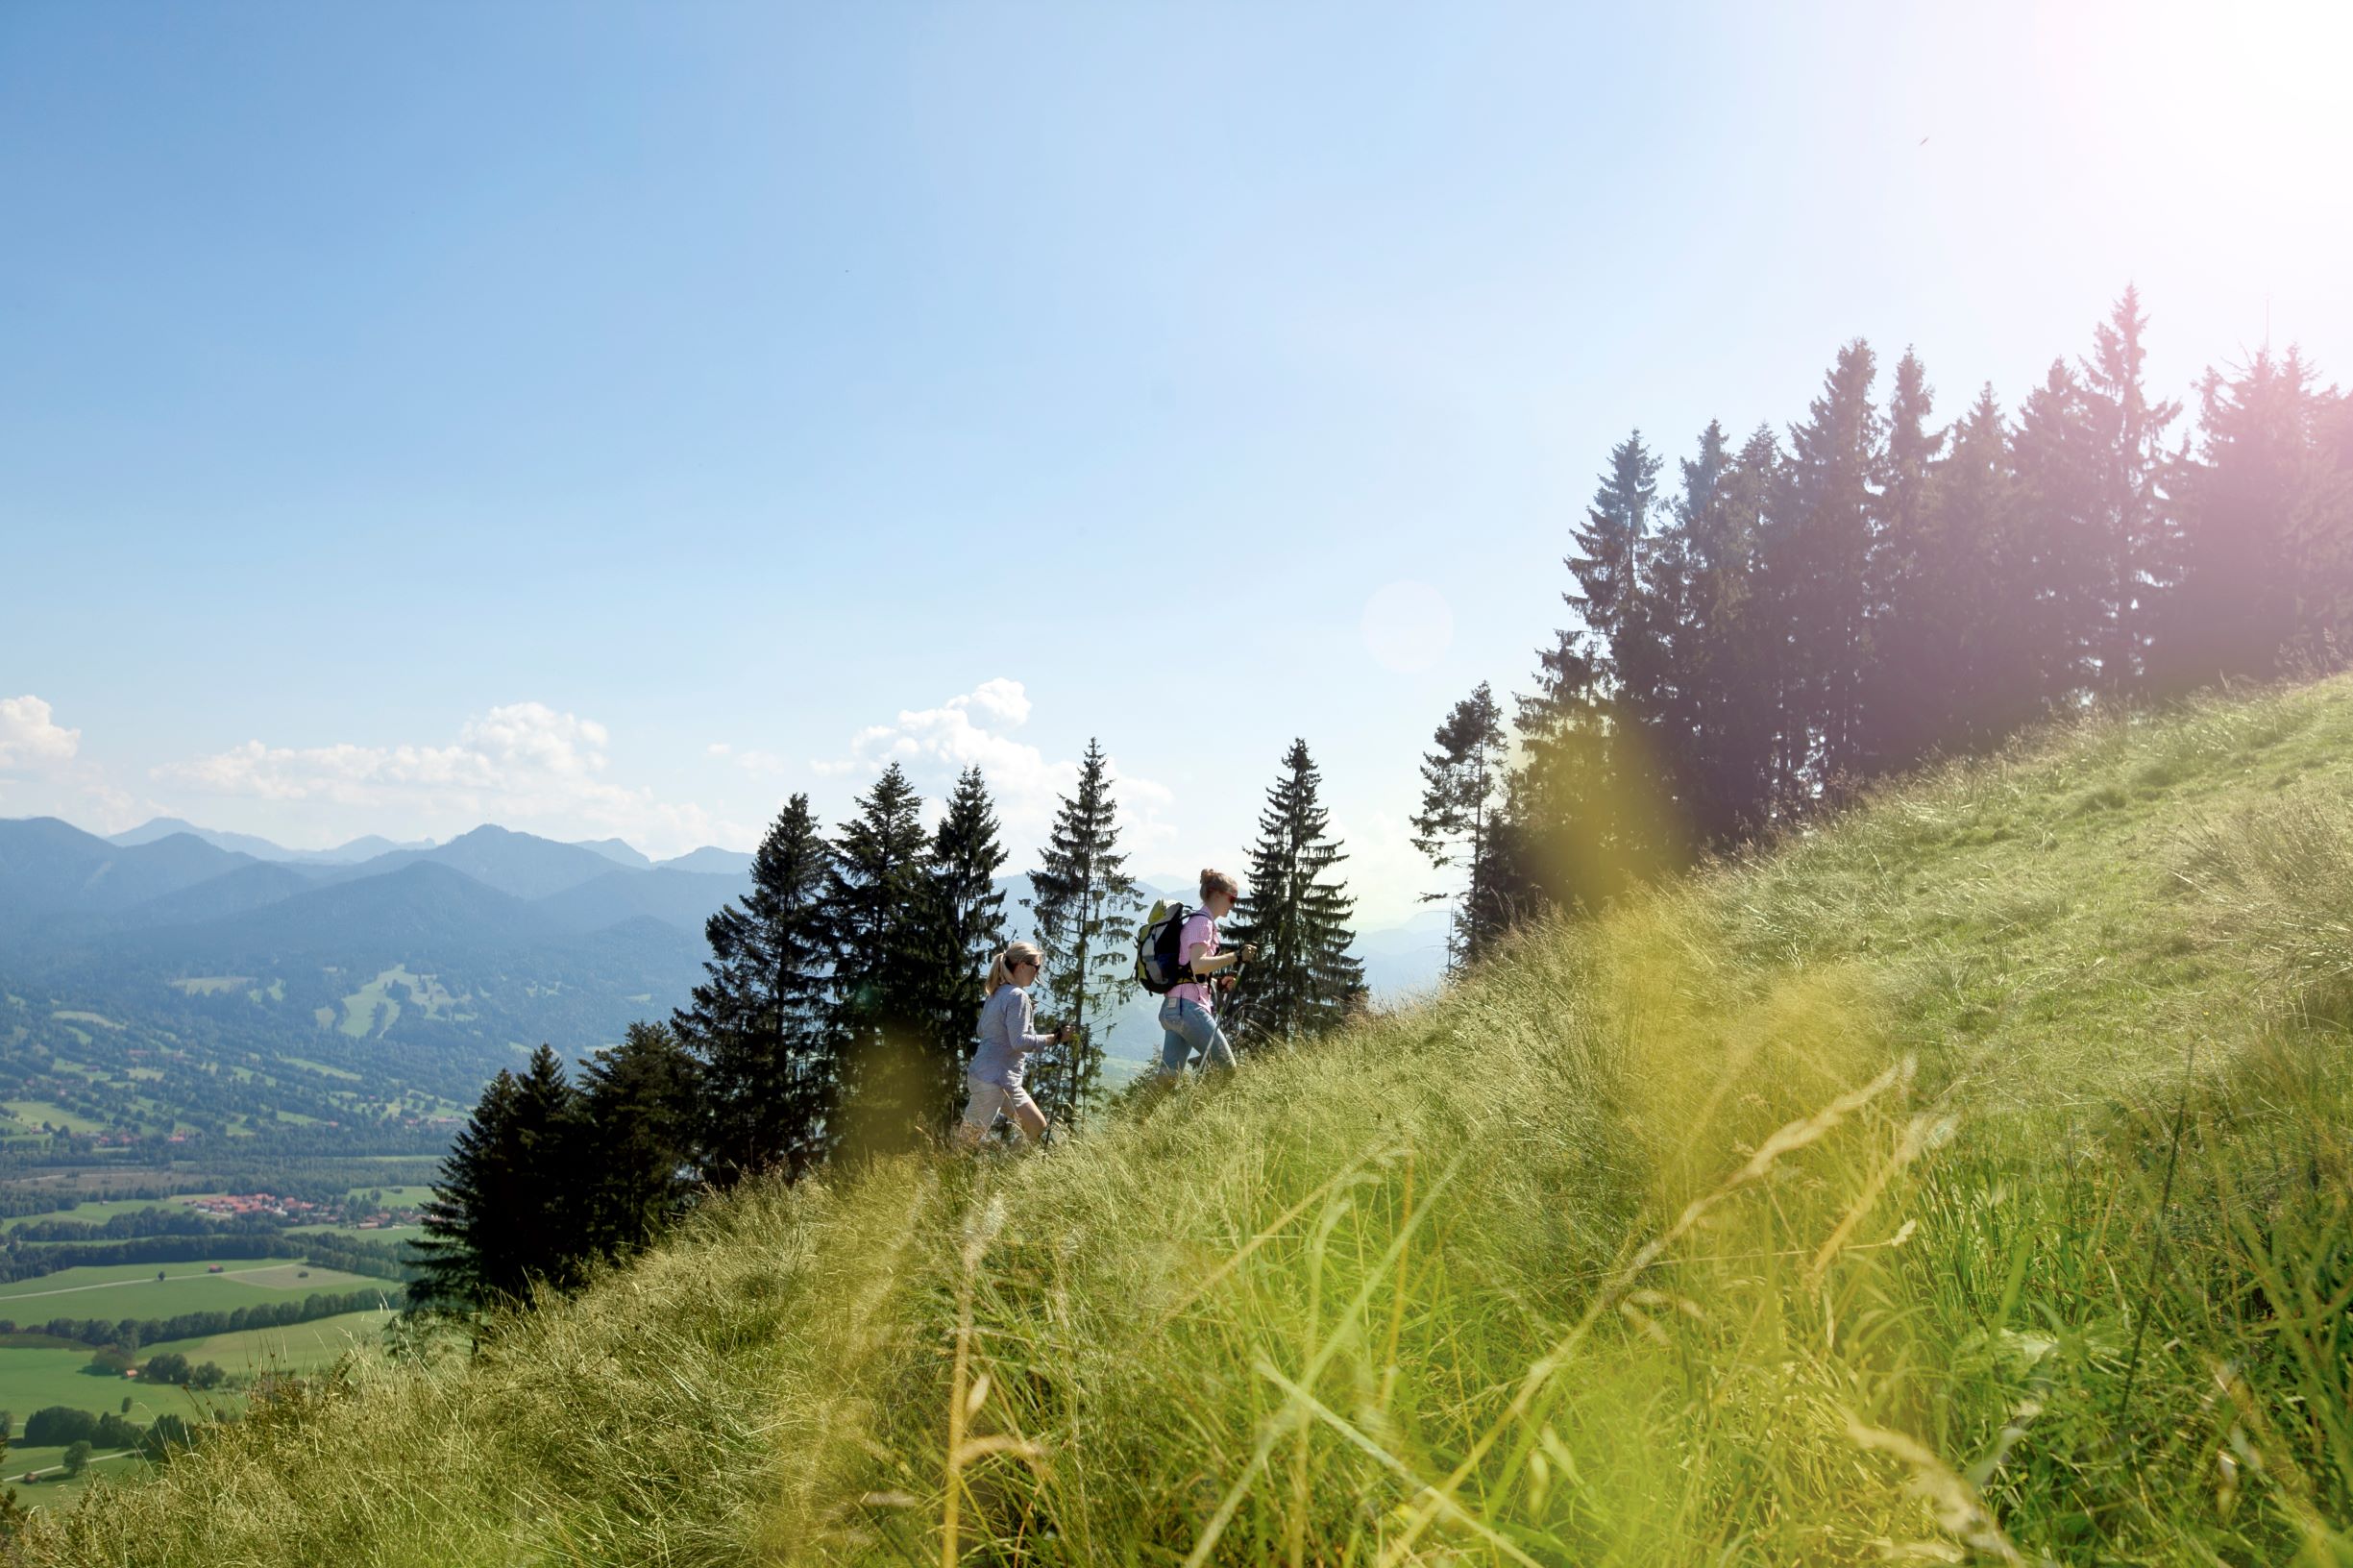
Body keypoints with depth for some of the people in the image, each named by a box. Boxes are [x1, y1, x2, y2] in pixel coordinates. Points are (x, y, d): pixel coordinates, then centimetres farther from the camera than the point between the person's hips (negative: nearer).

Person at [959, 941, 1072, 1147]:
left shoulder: (996, 993, 13)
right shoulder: (1018, 996, -15)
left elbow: (981, 1030, 20)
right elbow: (1019, 1041, -21)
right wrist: (1054, 1038, -17)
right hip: (992, 1081, -10)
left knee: (1037, 1127, 13)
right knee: (969, 1141, -5)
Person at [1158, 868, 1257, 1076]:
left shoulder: (1197, 921, 23)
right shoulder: (1202, 922, -6)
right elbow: (1197, 964, -21)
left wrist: (1219, 982, 17)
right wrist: (1236, 956, -25)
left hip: (1173, 1007, 10)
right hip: (1188, 1006, -10)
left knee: (1167, 1078, 4)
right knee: (1226, 1069, -6)